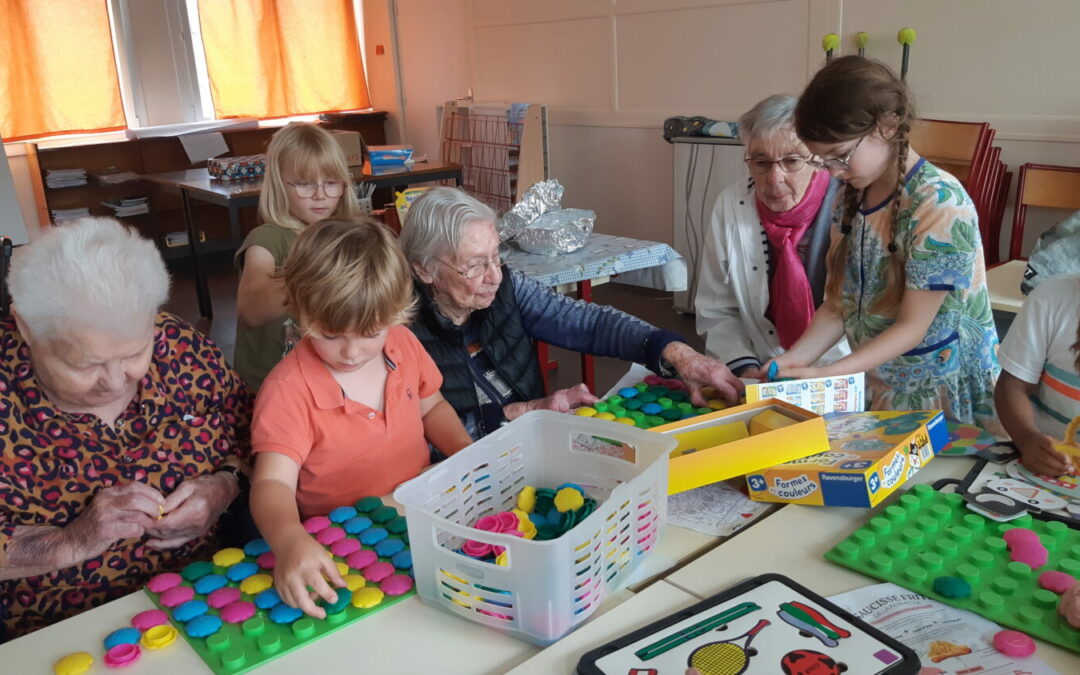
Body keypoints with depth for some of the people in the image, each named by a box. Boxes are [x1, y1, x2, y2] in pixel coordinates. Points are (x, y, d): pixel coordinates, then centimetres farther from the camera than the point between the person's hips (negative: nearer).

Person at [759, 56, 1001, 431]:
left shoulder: (941, 203, -16)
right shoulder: (852, 196, 3)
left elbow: (911, 327, -16)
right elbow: (838, 305, 5)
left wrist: (825, 375, -24)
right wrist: (795, 359, -10)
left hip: (944, 400, -4)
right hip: (876, 390, 4)